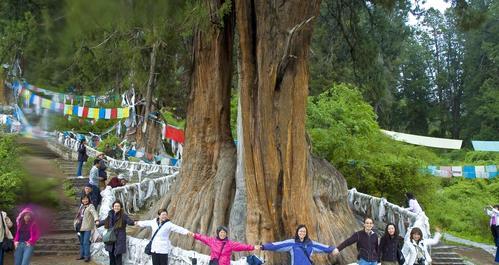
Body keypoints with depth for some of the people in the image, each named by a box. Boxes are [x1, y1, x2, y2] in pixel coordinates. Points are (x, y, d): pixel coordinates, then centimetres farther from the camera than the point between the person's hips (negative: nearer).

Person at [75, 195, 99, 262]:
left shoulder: (91, 206, -11)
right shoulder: (81, 206, 14)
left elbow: (94, 213, -28)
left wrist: (96, 220, -46)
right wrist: (76, 223, 26)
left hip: (87, 227, -8)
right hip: (81, 227, 8)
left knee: (86, 242, -9)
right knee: (81, 242, 15)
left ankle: (87, 256, -1)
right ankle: (82, 255, 25)